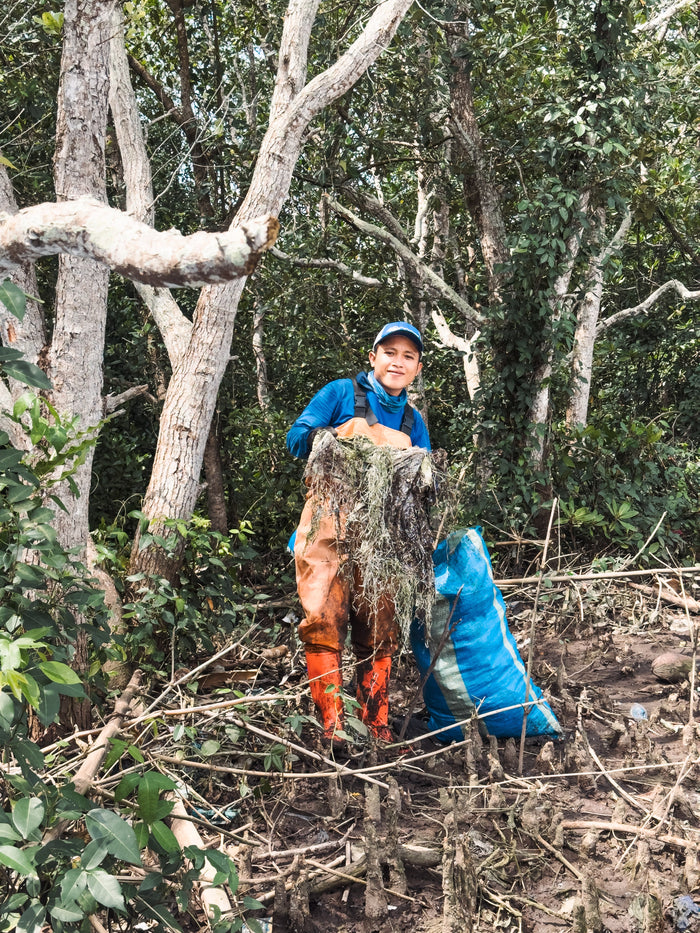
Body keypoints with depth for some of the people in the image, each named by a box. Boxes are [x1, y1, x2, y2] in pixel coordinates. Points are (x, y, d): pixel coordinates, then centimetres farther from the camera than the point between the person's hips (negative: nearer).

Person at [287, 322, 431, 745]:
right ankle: (332, 726, -8)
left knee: (380, 630, 2)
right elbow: (297, 436, 2)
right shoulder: (341, 393, 8)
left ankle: (378, 727, 10)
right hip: (330, 523, -4)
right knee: (324, 622, -13)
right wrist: (340, 438, -15)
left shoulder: (413, 421, 21)